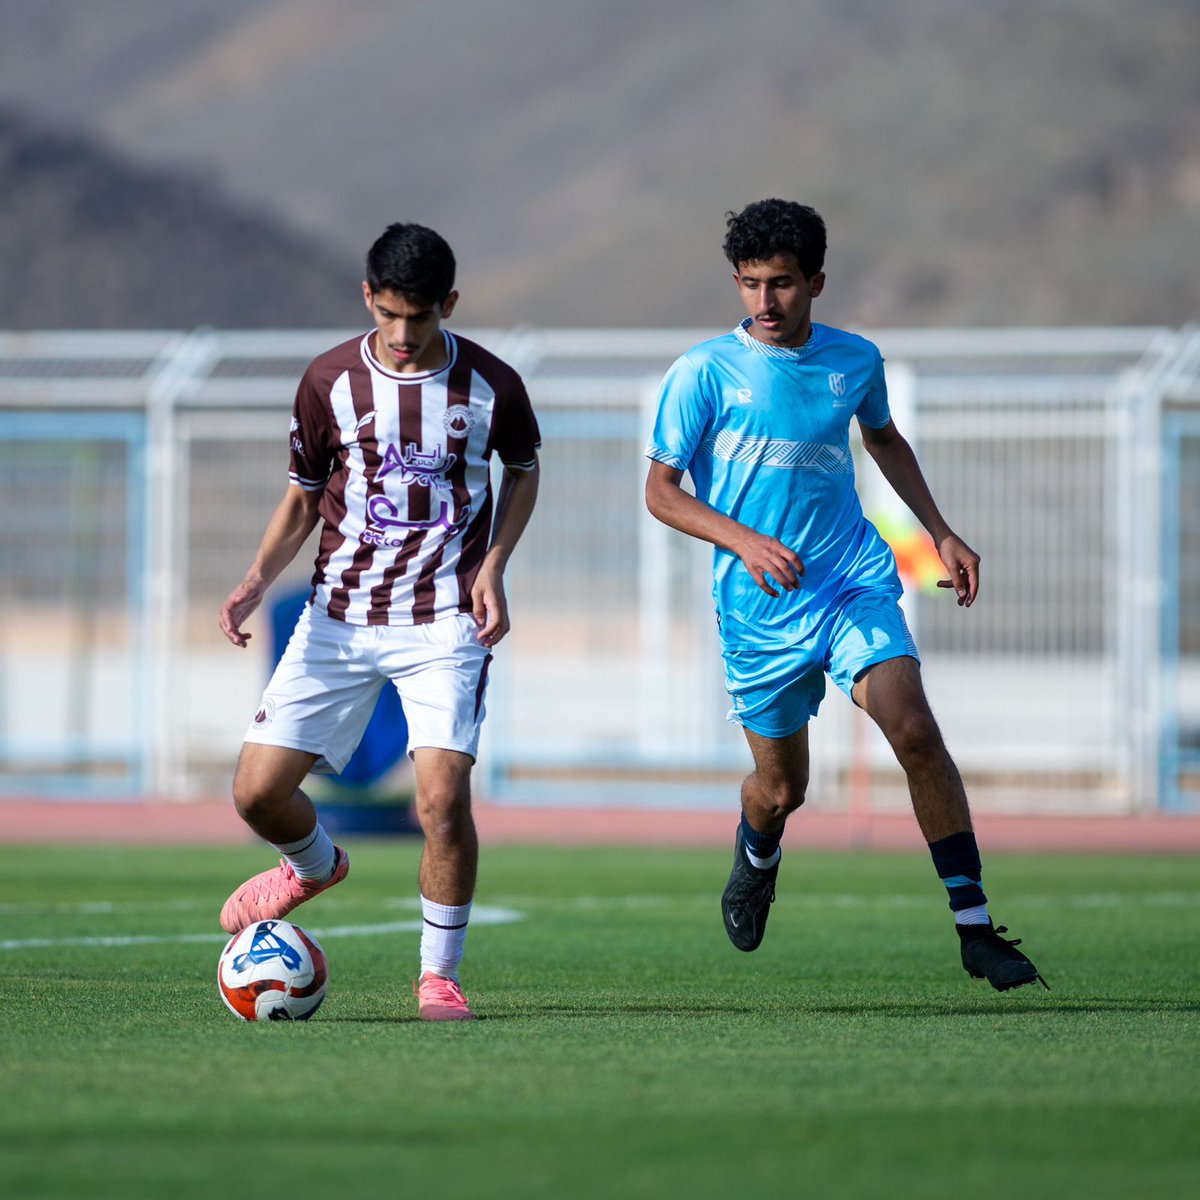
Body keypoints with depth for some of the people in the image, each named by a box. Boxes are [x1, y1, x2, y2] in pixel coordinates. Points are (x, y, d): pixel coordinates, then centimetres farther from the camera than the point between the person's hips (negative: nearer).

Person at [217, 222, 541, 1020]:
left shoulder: (491, 386, -5)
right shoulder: (330, 381, -2)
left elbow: (523, 469, 14)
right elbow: (303, 498, 10)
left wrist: (493, 565, -1)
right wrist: (259, 580, -8)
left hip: (444, 622, -2)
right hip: (339, 615, 2)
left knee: (443, 797, -18)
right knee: (258, 790, -4)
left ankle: (441, 975, 1)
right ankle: (316, 866, 33)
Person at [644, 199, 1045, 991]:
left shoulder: (855, 360, 3)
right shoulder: (705, 374, -8)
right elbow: (661, 489, -5)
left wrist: (942, 534, 20)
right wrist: (743, 539, -21)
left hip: (855, 584, 1)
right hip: (759, 610, -1)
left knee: (915, 731, -21)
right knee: (781, 790, 9)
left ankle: (975, 929, -18)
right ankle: (757, 857, 49)